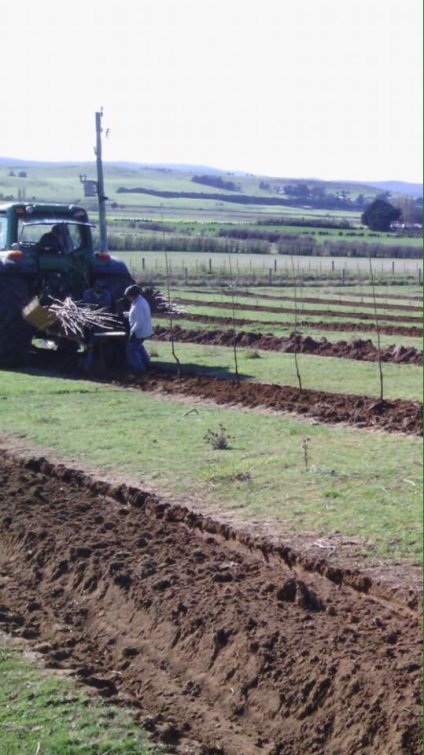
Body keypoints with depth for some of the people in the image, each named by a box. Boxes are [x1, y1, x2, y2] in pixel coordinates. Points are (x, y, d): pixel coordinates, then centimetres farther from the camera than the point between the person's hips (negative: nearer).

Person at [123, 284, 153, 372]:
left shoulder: (138, 305, -28)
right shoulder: (142, 300, 6)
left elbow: (139, 322, -29)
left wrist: (132, 332, -23)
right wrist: (124, 314, 22)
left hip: (139, 332, -10)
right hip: (146, 331, 10)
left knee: (132, 349, 5)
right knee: (139, 346, 31)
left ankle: (139, 368, 10)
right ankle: (146, 363, 39)